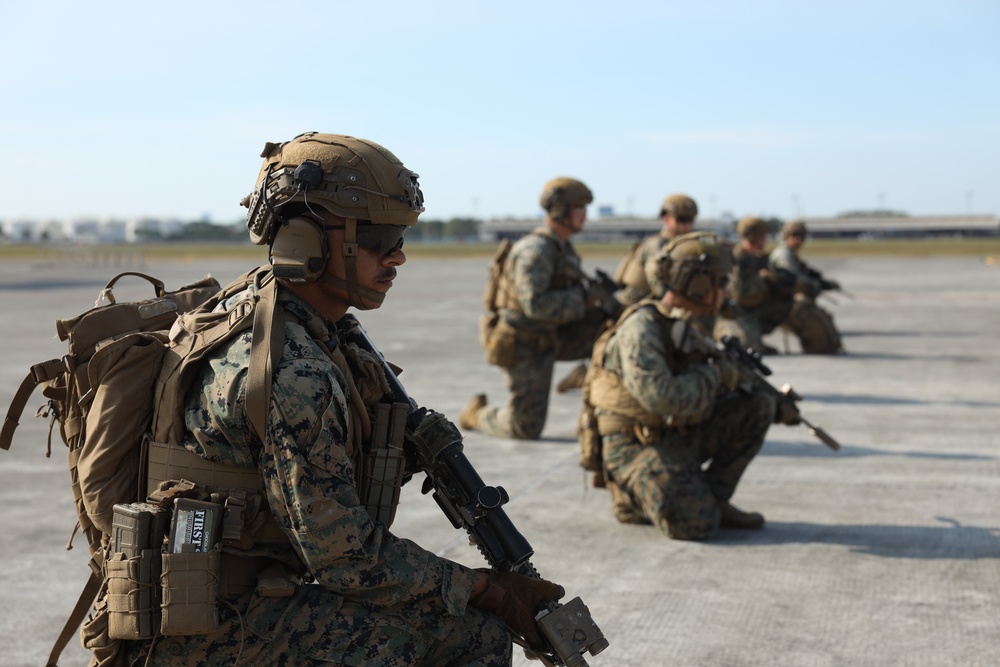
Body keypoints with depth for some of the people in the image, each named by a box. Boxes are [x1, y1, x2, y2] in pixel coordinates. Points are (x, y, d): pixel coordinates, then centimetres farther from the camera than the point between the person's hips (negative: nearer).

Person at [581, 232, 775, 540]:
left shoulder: (686, 326, 9)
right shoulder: (641, 328, -20)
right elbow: (662, 397, -32)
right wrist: (714, 373, -16)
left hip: (678, 436, 9)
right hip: (635, 446, -9)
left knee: (757, 405, 1)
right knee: (696, 523, -26)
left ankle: (712, 499, 6)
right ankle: (632, 498, 3)